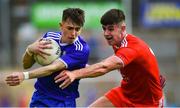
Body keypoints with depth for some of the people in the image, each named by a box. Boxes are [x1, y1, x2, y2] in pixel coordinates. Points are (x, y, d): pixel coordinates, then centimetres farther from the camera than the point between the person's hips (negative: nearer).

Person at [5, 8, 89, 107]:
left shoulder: (82, 49, -18)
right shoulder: (49, 36, -2)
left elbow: (53, 68, -29)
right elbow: (26, 65, 4)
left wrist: (24, 75, -42)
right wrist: (30, 49, -18)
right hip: (39, 98, 4)